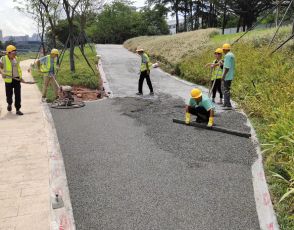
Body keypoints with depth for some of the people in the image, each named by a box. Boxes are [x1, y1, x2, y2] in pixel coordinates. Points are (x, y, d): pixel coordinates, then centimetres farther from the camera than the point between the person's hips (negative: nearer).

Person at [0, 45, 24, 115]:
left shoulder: (16, 59, 7)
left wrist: (20, 77, 19)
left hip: (17, 79, 2)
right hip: (8, 80, -2)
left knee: (18, 94, -5)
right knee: (9, 94, 9)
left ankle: (18, 110, 0)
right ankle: (9, 104, 41)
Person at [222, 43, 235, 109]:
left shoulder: (227, 55, -16)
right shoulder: (231, 55, 17)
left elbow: (227, 67, -22)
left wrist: (223, 75, -21)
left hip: (227, 76, -11)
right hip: (230, 76, 11)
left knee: (226, 90, -9)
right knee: (226, 89, 17)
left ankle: (228, 105, -9)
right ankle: (226, 104, 25)